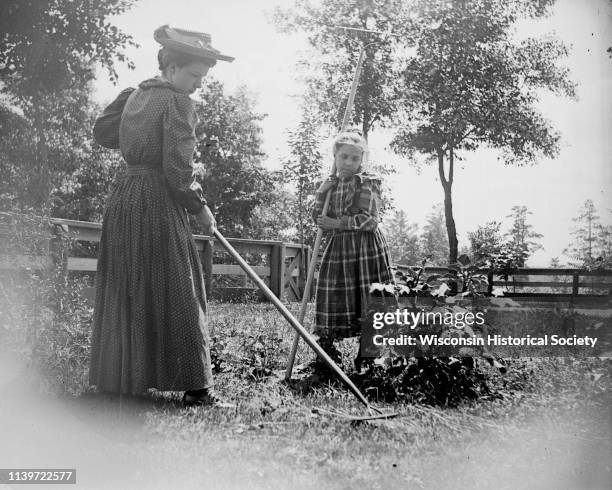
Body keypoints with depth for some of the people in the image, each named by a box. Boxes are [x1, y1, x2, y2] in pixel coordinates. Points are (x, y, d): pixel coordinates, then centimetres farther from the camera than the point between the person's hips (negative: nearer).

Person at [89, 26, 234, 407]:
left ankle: (118, 378, 20)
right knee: (175, 294, -3)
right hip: (158, 203, -8)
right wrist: (200, 207, -2)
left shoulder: (135, 96, 15)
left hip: (123, 200, 8)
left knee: (124, 294, 12)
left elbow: (103, 133, 30)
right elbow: (178, 168, -16)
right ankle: (195, 387, 3)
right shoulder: (178, 102, -9)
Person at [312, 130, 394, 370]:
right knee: (331, 301, 4)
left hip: (366, 248, -5)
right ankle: (326, 357, 15)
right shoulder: (332, 185, 12)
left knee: (365, 303, -2)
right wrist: (323, 191, -3)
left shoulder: (368, 183, -6)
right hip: (338, 248, 5)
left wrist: (338, 223, -14)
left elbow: (369, 220, -12)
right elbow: (318, 216, 9)